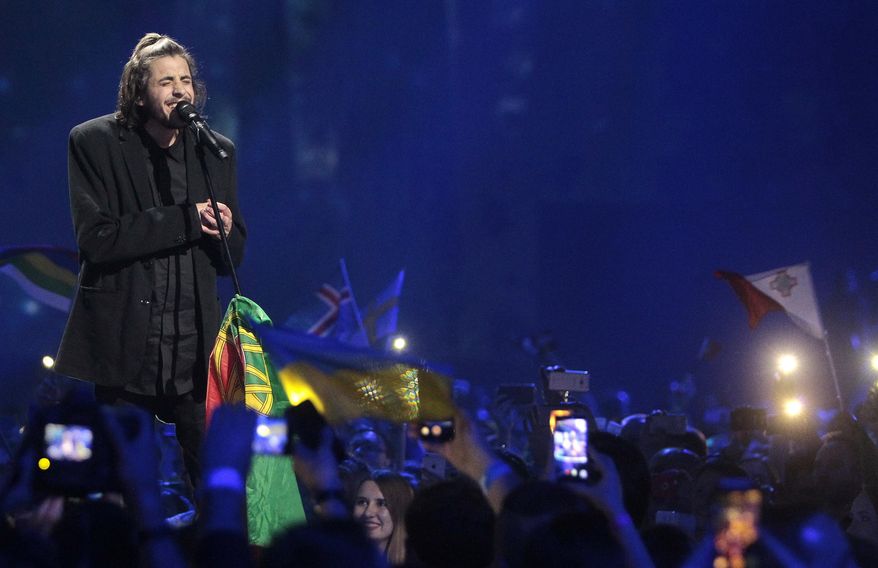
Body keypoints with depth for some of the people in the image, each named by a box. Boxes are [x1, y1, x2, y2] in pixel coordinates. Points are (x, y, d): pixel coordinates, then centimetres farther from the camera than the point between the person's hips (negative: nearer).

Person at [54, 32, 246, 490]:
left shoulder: (216, 151, 10)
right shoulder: (94, 142, -2)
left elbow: (234, 255, 13)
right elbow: (95, 237, -12)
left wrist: (223, 231, -11)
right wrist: (185, 219, -16)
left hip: (196, 349, 3)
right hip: (123, 346, -2)